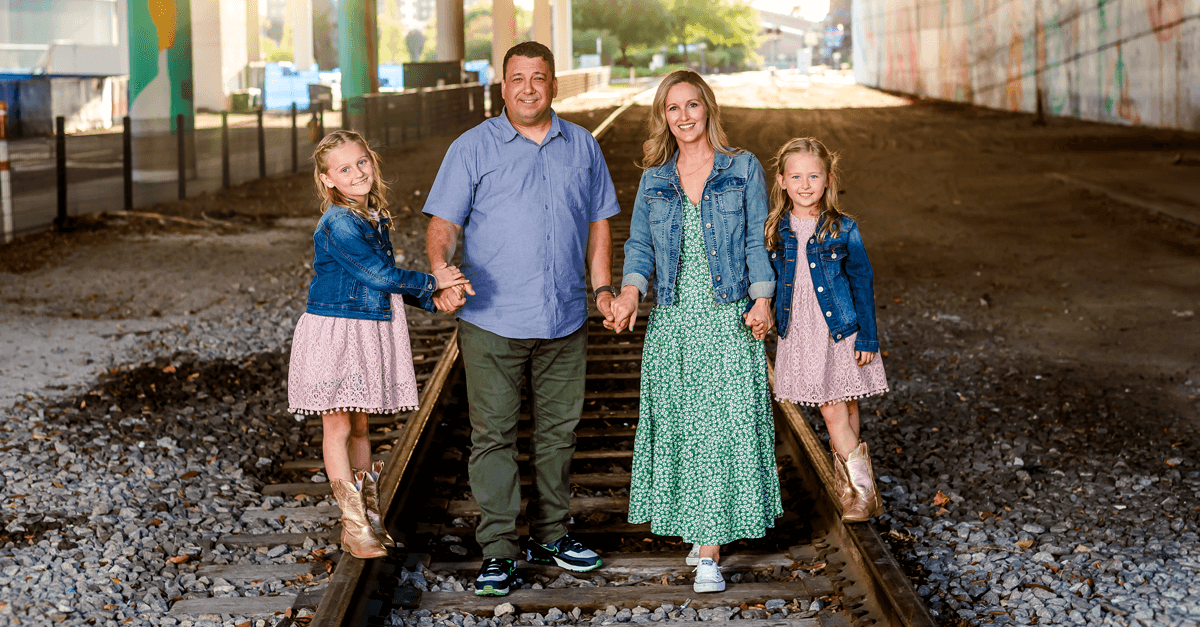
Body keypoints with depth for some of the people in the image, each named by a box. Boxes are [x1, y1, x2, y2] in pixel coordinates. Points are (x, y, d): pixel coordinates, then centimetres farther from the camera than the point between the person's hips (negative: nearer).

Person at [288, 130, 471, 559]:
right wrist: (431, 281, -13)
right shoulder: (339, 225, -18)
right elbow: (380, 276, -21)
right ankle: (354, 527, 3)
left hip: (369, 331, 8)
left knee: (359, 426, 14)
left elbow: (385, 280, 17)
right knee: (337, 427, 0)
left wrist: (430, 298, 6)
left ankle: (370, 518, 21)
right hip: (333, 333, -8)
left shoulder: (375, 216, 9)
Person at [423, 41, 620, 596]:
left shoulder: (583, 147, 10)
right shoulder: (472, 148, -1)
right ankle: (498, 551, 3)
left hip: (565, 320, 4)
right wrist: (442, 275, -23)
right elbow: (443, 223, -5)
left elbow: (597, 221, 17)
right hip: (492, 321, -3)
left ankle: (549, 534, 25)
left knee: (558, 430, 12)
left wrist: (602, 286, 7)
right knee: (493, 435, -3)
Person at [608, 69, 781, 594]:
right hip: (672, 320, 3)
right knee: (678, 426, 4)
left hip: (727, 319, -3)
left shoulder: (743, 169, 4)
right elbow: (640, 243, 10)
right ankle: (700, 531, 19)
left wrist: (762, 300, -9)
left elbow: (757, 241, 3)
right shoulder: (654, 180, 11)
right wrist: (630, 291, -9)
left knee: (723, 425, -7)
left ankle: (709, 554, -6)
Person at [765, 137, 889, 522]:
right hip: (800, 335, 2)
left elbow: (862, 283, -2)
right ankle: (862, 490, 7)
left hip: (841, 333, -2)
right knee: (833, 414, 1)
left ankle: (853, 488, 14)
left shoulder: (842, 229, -6)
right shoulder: (776, 231, 1)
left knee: (843, 412, 1)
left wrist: (867, 337, -4)